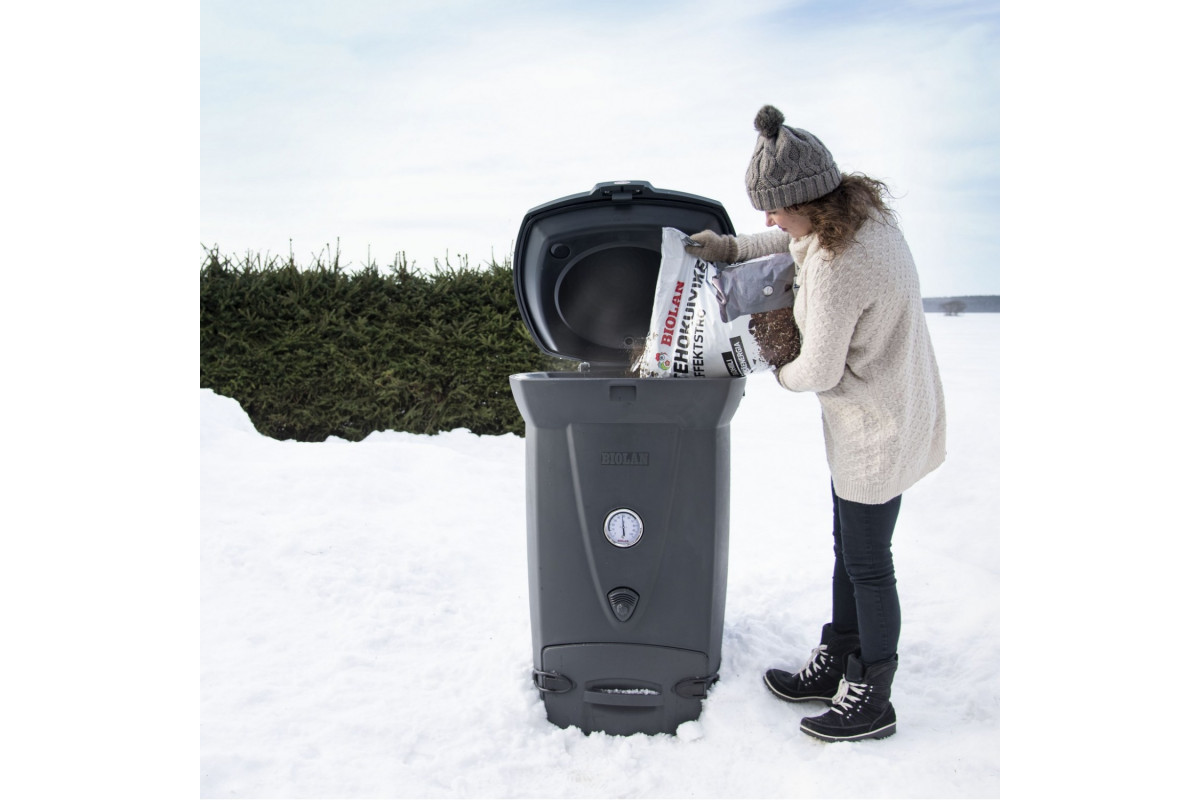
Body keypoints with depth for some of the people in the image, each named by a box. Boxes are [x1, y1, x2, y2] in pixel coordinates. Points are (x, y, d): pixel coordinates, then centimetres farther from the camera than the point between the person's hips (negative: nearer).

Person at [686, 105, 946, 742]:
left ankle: (870, 701, 26)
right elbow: (800, 238, 21)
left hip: (879, 426, -10)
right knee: (849, 548, 21)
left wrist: (782, 375, 0)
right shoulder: (860, 206, -2)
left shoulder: (837, 270, -32)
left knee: (867, 564, 6)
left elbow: (820, 371, -22)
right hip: (877, 413, 10)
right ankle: (834, 665, 39)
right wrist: (732, 247, 16)